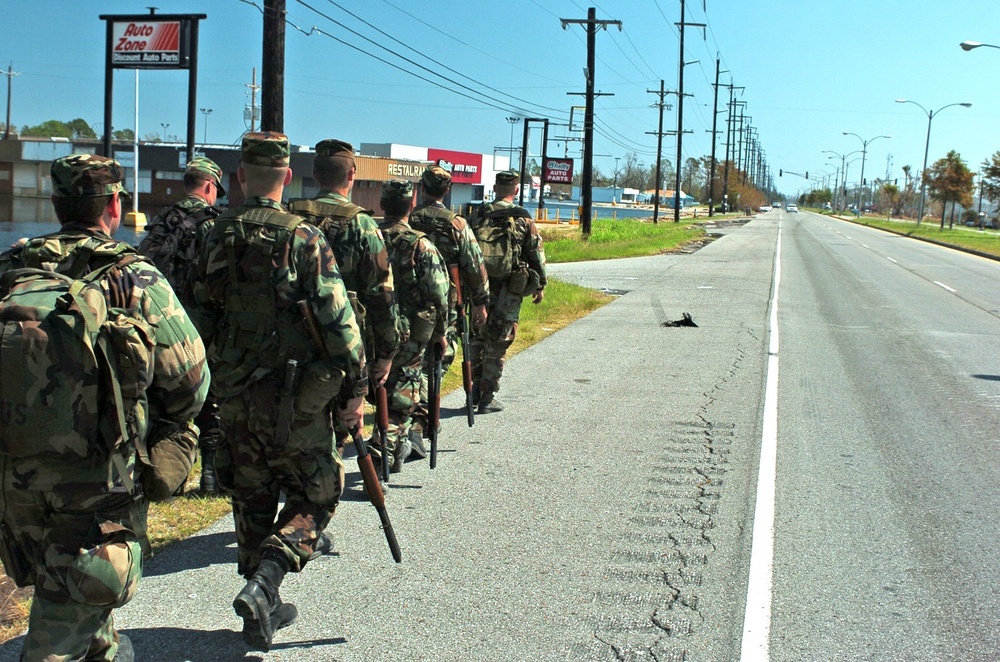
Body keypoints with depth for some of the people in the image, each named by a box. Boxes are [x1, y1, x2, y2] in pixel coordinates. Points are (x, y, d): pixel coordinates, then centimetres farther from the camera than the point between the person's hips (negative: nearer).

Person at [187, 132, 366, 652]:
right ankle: (262, 586, -8)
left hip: (234, 398, 5)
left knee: (252, 502, 17)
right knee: (314, 497, 10)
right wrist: (355, 388, -7)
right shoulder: (303, 238, -13)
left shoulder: (214, 238, 3)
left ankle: (265, 611, 25)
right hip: (295, 399, -5)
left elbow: (201, 320, 10)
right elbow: (337, 320, -15)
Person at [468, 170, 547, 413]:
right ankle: (487, 398, 5)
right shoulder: (524, 220, -5)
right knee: (497, 344, 3)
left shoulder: (478, 217, 2)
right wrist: (540, 285, 11)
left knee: (477, 338, 16)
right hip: (509, 290, -2)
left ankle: (476, 389, 19)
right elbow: (537, 256, -1)